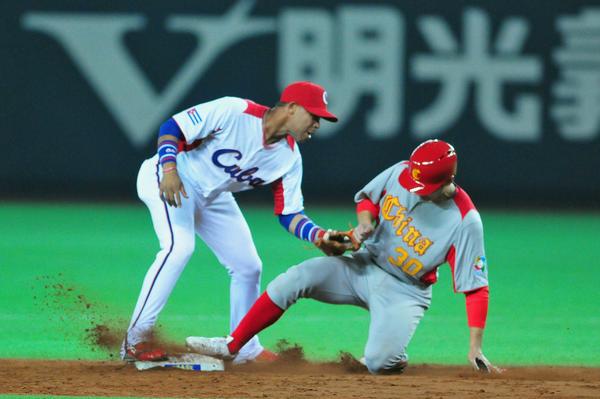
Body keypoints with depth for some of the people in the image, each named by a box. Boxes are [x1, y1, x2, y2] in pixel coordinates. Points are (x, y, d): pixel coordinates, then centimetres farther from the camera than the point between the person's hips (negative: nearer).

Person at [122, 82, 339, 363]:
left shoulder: (289, 158, -7)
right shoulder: (234, 111, -27)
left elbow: (290, 214, -6)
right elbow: (171, 128, -23)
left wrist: (321, 236, -25)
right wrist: (169, 170, -38)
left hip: (214, 197, 8)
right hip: (170, 179, -8)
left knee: (247, 266, 6)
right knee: (179, 246, -29)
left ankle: (246, 350, 25)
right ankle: (135, 340, -25)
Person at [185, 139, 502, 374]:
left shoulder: (465, 221, -24)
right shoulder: (399, 173, -11)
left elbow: (476, 288, -21)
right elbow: (367, 198, 11)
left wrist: (475, 347, -26)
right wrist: (365, 222, -13)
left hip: (405, 291, -4)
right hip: (365, 267, 4)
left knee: (379, 363, -28)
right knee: (295, 279, -18)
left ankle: (395, 358, 12)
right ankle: (231, 346, -8)